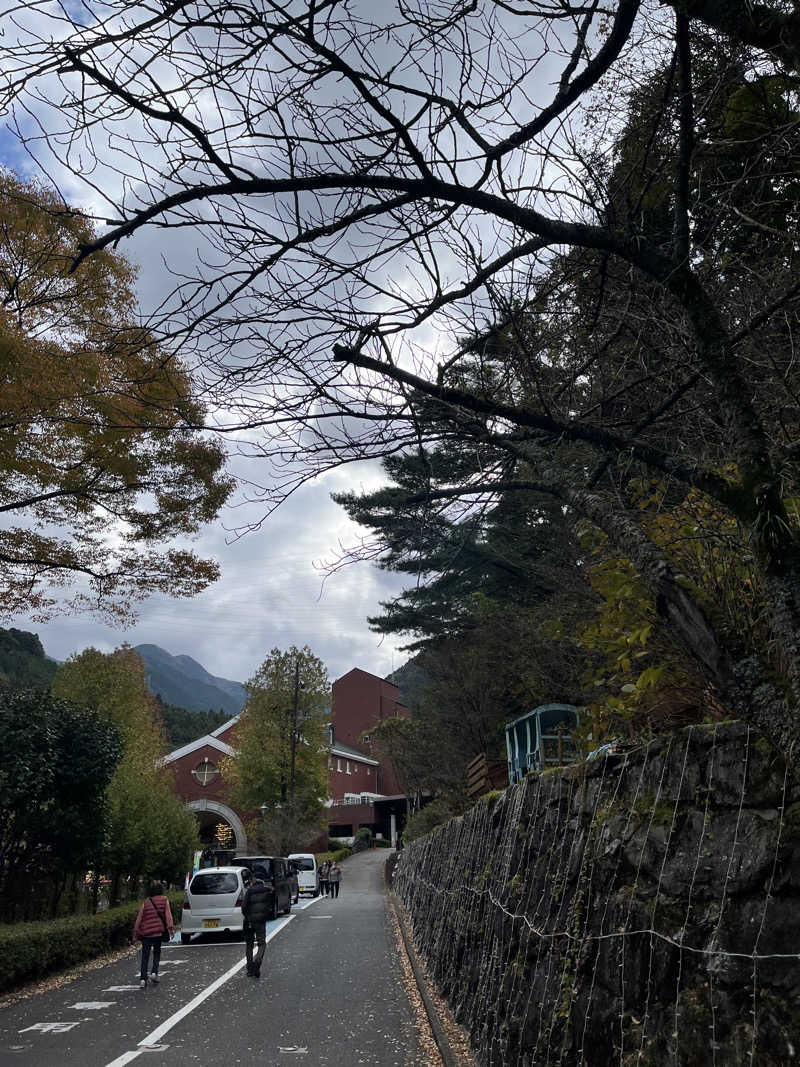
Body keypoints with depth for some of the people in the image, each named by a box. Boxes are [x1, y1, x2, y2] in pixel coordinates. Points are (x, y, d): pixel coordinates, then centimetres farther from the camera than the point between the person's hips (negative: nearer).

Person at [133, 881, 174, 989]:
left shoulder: (145, 902, 10)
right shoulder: (164, 900, 6)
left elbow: (139, 917, 6)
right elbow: (168, 914, -6)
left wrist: (136, 932, 9)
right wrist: (170, 927, -12)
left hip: (146, 932, 1)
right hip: (158, 931, -1)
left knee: (145, 956, 6)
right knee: (157, 952, 19)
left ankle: (143, 979, -4)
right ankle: (154, 973, 3)